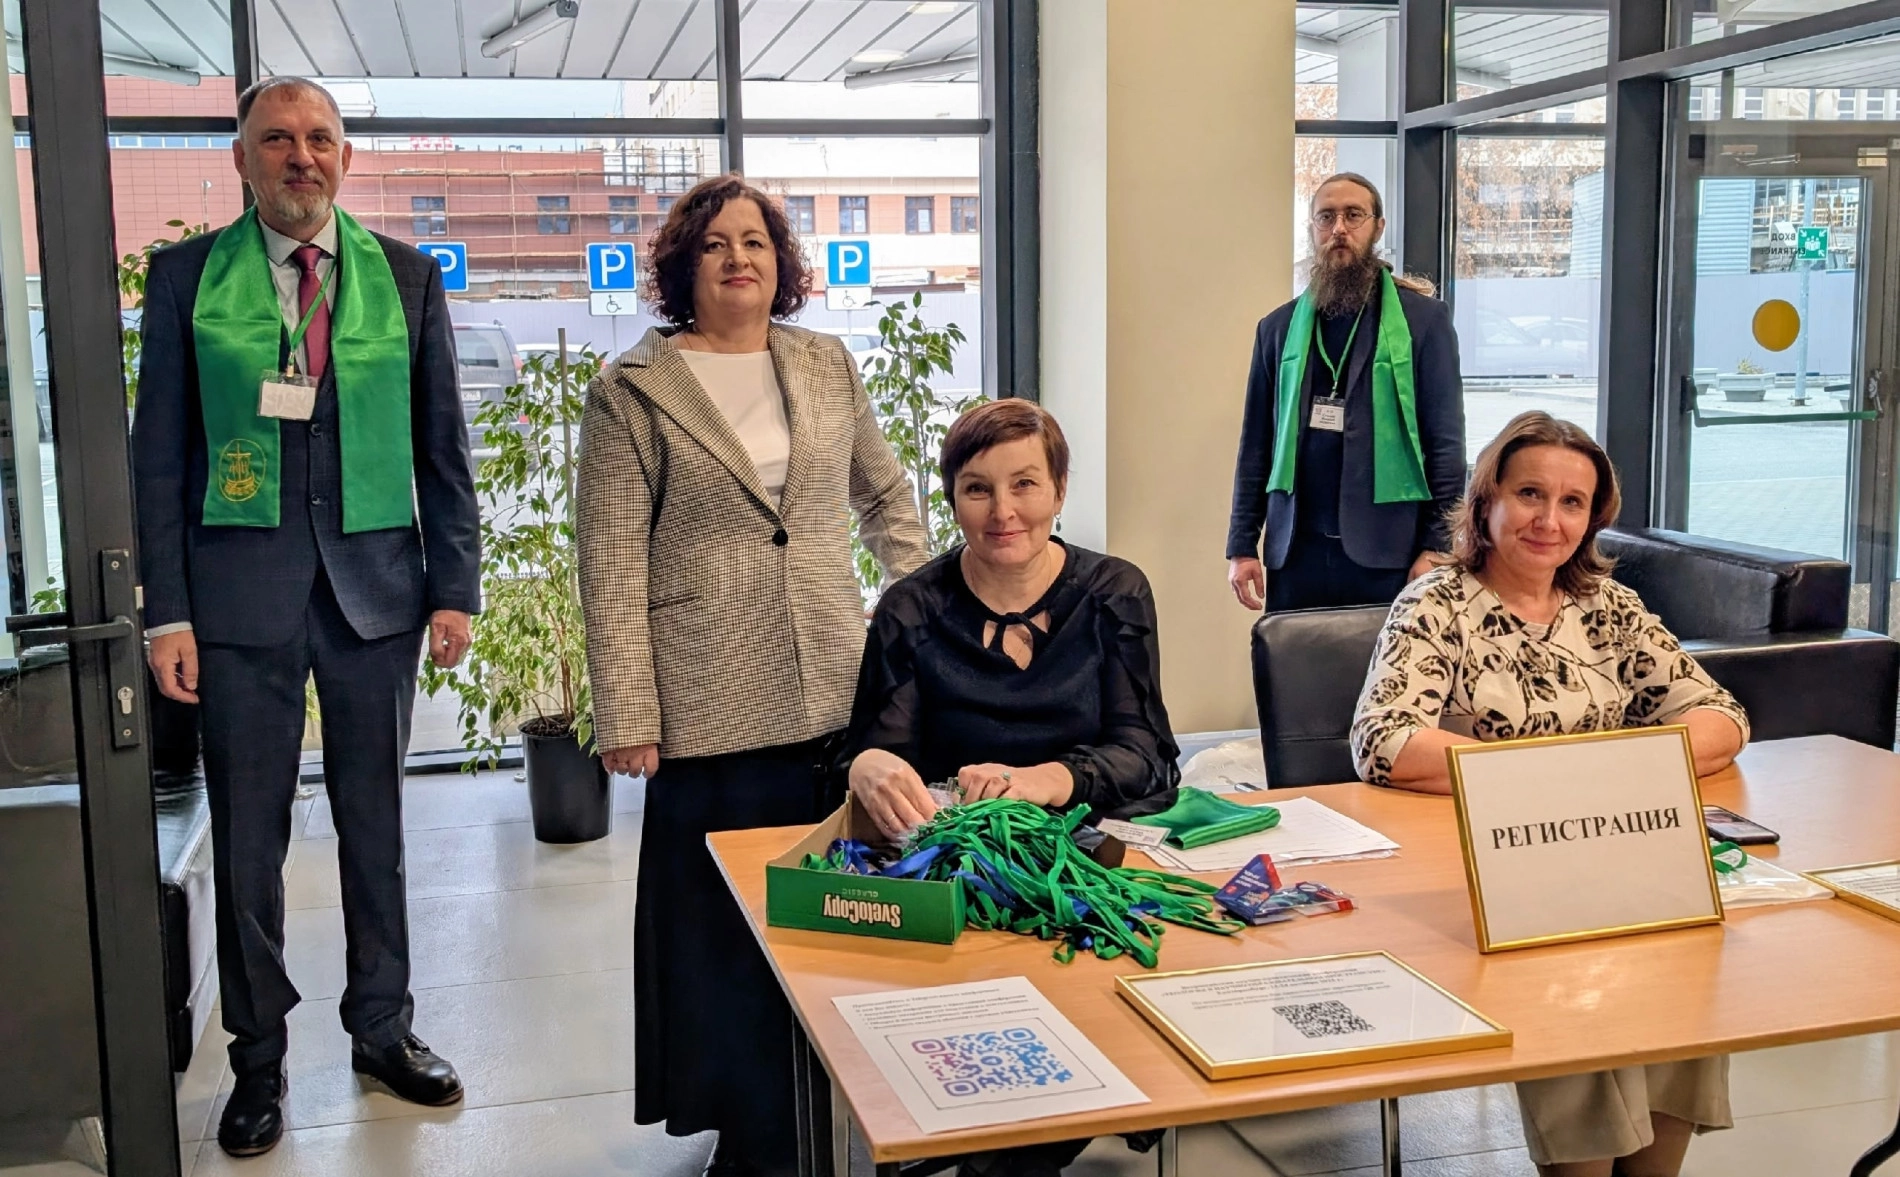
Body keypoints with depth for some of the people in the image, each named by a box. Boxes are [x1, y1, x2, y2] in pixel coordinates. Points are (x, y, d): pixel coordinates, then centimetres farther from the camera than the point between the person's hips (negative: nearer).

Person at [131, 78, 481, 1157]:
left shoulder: (407, 278, 5)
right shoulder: (187, 277, 2)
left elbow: (443, 447, 6)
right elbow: (160, 455, 1)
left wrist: (455, 586, 0)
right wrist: (166, 611, -5)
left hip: (378, 584, 1)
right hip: (242, 590, -1)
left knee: (377, 823, 12)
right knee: (248, 838, 6)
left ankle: (383, 1028, 28)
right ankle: (259, 1057, 22)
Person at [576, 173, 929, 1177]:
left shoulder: (827, 367, 10)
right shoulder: (633, 390, -1)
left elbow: (886, 494, 22)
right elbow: (612, 566, -5)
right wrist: (627, 713, -10)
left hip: (837, 696, 4)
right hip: (711, 711, -3)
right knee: (726, 923, 4)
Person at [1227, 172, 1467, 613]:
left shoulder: (1423, 318, 1)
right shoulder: (1278, 327, 10)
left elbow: (1446, 441, -2)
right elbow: (1257, 444, 9)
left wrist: (1437, 547, -8)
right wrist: (1242, 546, 4)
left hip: (1386, 549, -2)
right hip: (1295, 549, 3)